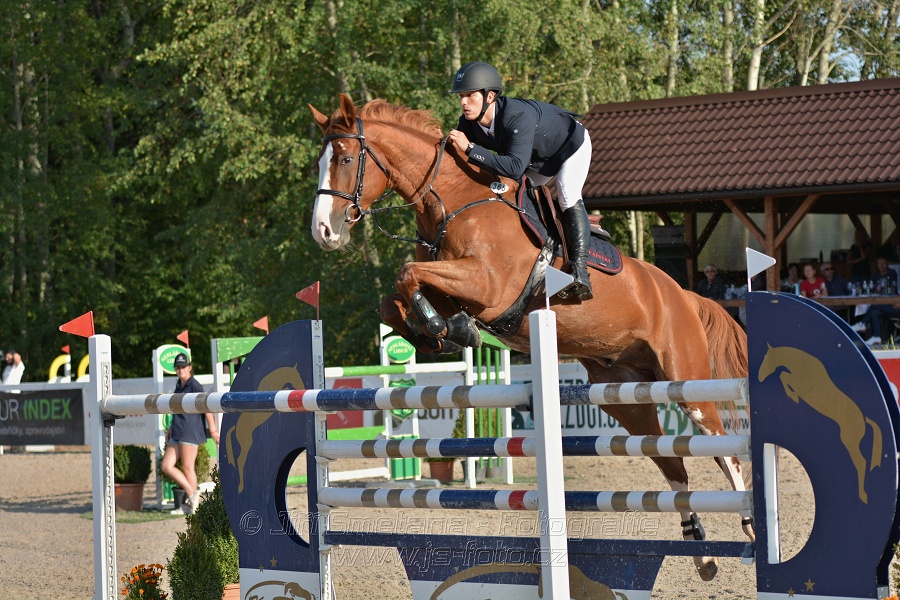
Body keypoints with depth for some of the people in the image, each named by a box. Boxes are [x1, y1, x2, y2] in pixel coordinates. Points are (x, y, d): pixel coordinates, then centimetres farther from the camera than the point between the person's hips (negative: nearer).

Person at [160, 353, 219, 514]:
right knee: (166, 466, 0)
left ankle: (193, 505, 5)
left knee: (187, 467, -4)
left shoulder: (194, 385, -9)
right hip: (177, 434, 9)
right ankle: (191, 493, 7)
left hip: (190, 432, -9)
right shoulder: (179, 386, 17)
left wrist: (213, 430, -13)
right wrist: (171, 428, 23)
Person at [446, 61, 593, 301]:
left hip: (571, 144, -8)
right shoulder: (468, 124, -23)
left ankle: (580, 270, -30)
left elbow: (516, 167, -56)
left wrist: (470, 149, -56)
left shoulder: (517, 116, -45)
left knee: (567, 195, -26)